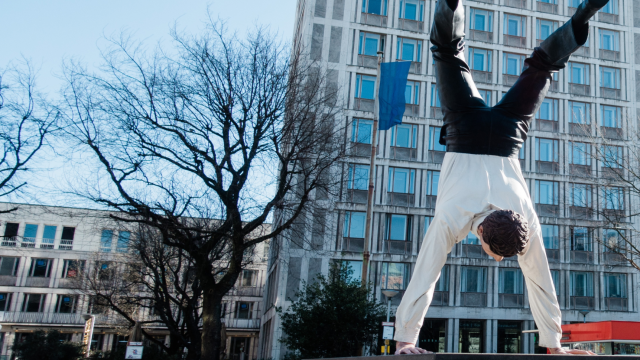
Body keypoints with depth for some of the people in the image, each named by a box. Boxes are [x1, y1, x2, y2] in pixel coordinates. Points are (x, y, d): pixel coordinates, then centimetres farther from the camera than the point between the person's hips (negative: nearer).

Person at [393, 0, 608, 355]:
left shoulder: (529, 224, -27)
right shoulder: (450, 219, -35)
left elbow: (540, 284, -18)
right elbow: (424, 278, -31)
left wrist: (554, 346, -10)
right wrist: (404, 338, -27)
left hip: (506, 131, 1)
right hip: (466, 132, -1)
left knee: (541, 64, 17)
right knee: (448, 50, 11)